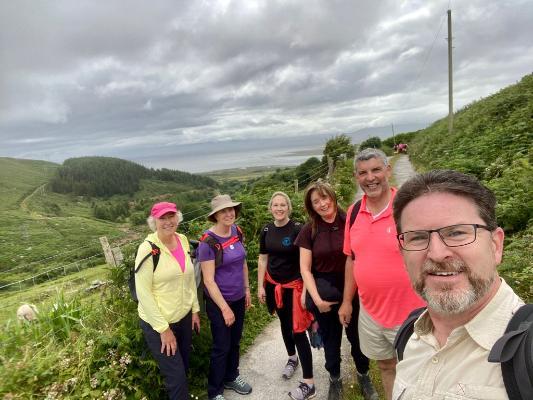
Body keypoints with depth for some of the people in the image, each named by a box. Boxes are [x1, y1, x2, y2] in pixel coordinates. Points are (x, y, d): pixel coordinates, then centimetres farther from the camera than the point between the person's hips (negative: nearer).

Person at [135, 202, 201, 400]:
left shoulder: (183, 241, -1)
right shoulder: (148, 248, -19)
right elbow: (143, 292, -18)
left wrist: (195, 309, 9)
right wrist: (163, 328, -16)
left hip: (184, 317, 6)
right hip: (158, 323, -6)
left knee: (183, 368, 20)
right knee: (176, 376, 4)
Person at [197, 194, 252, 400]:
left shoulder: (236, 230, -4)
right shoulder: (208, 241, -23)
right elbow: (208, 280, -21)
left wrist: (247, 289, 11)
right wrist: (225, 308, -18)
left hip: (238, 298, 6)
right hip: (219, 301, -6)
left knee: (235, 342, 22)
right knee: (221, 347, 9)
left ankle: (231, 377, 45)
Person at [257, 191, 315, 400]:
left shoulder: (297, 229, -16)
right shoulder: (266, 230, -1)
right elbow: (263, 260, 5)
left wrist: (305, 289, -15)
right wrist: (260, 286, 4)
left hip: (294, 285, -5)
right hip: (273, 285, 5)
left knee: (298, 330, -3)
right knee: (284, 323, 21)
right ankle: (292, 358, 47)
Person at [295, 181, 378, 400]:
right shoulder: (309, 230, -6)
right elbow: (305, 269, -4)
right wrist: (316, 299, -10)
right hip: (324, 294, 1)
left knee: (357, 336, 16)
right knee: (330, 339, 19)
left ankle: (363, 376, 45)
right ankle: (335, 379, 44)